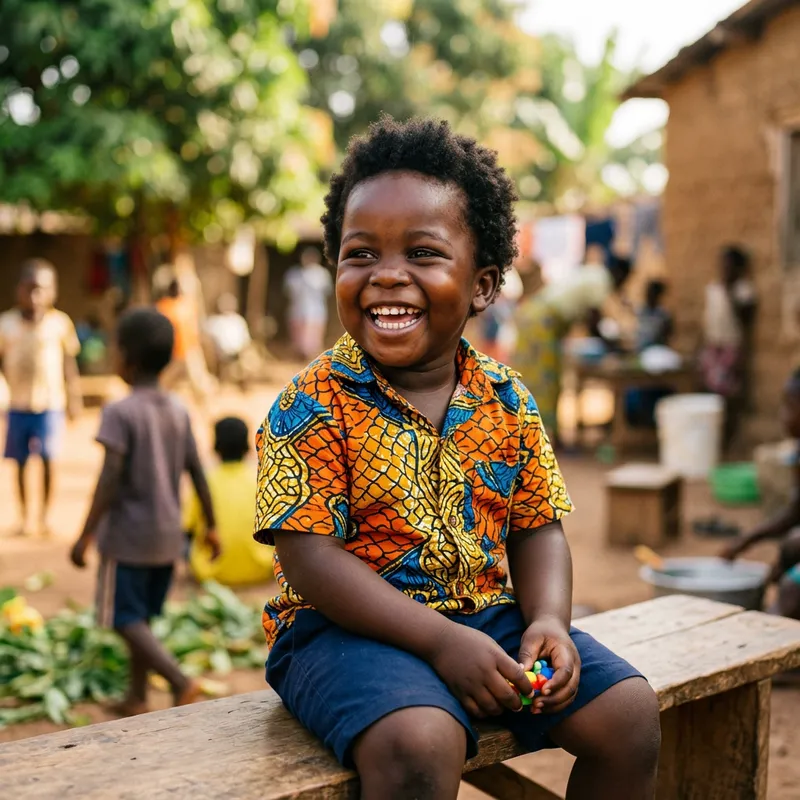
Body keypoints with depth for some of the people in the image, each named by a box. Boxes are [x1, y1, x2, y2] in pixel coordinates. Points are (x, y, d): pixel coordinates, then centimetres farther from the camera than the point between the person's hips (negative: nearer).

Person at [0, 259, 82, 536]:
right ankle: (23, 515, 22)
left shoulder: (60, 323, -5)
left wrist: (74, 398, 5)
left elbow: (69, 362, 3)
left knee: (48, 459, -4)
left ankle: (45, 514, 12)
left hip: (50, 404, -1)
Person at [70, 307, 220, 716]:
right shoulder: (179, 412, 4)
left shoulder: (120, 413, -16)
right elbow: (198, 474, 6)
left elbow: (109, 481, -20)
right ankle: (136, 696, 24)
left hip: (127, 537, -6)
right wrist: (210, 526, 14)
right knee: (140, 616, 18)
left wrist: (86, 535, -13)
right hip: (167, 536, 7)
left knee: (126, 620, 3)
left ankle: (180, 681, -11)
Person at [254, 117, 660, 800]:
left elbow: (536, 529, 9)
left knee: (629, 713, -6)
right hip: (351, 625, -4)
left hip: (487, 614, 5)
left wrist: (549, 619, -12)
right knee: (419, 745, -33)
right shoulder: (313, 407, -11)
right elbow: (308, 555, -17)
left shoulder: (508, 402, 3)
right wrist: (440, 640, -23)